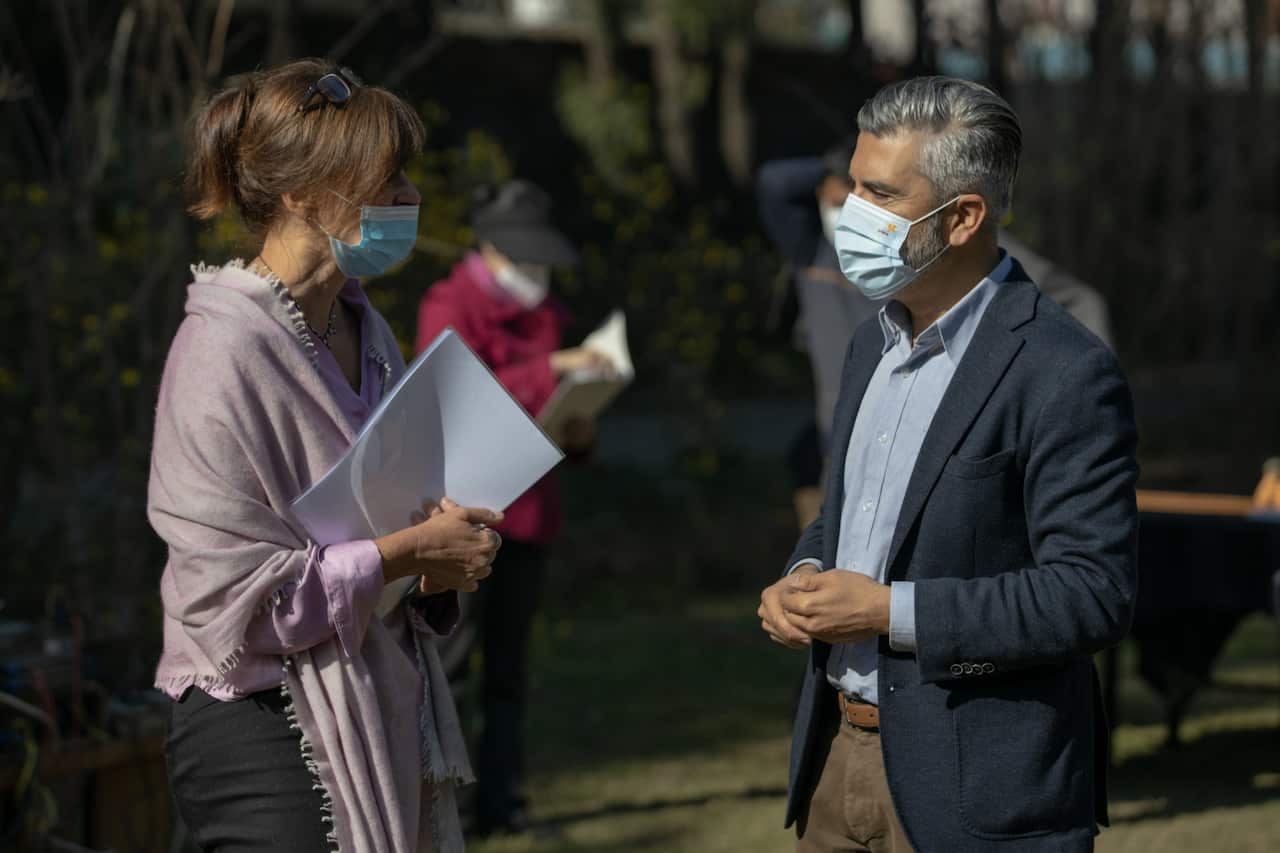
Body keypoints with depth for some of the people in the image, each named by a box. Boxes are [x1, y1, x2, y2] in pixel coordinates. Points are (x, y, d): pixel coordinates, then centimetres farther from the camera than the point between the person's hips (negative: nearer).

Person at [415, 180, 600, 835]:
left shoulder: (543, 312, 16)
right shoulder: (449, 307, -5)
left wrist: (579, 431, 0)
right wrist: (548, 369, -27)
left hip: (528, 510, 6)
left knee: (508, 666, 8)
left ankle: (500, 800, 11)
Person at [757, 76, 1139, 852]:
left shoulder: (1064, 373, -16)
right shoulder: (875, 344, 11)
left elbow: (1095, 594, -20)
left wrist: (889, 612, -21)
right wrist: (804, 580, 0)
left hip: (979, 789, -8)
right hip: (839, 758, 8)